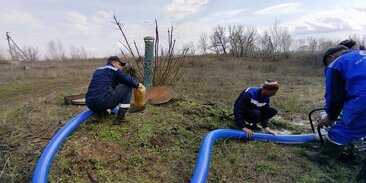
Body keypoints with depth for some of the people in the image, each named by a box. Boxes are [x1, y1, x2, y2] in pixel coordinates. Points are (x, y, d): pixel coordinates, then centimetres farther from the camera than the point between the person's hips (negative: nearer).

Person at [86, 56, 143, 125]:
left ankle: (100, 113, 13)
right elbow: (129, 79, -4)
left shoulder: (98, 70, 26)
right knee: (127, 88, 4)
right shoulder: (113, 70, 2)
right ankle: (121, 117, 1)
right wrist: (137, 84, 16)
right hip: (102, 102, -9)